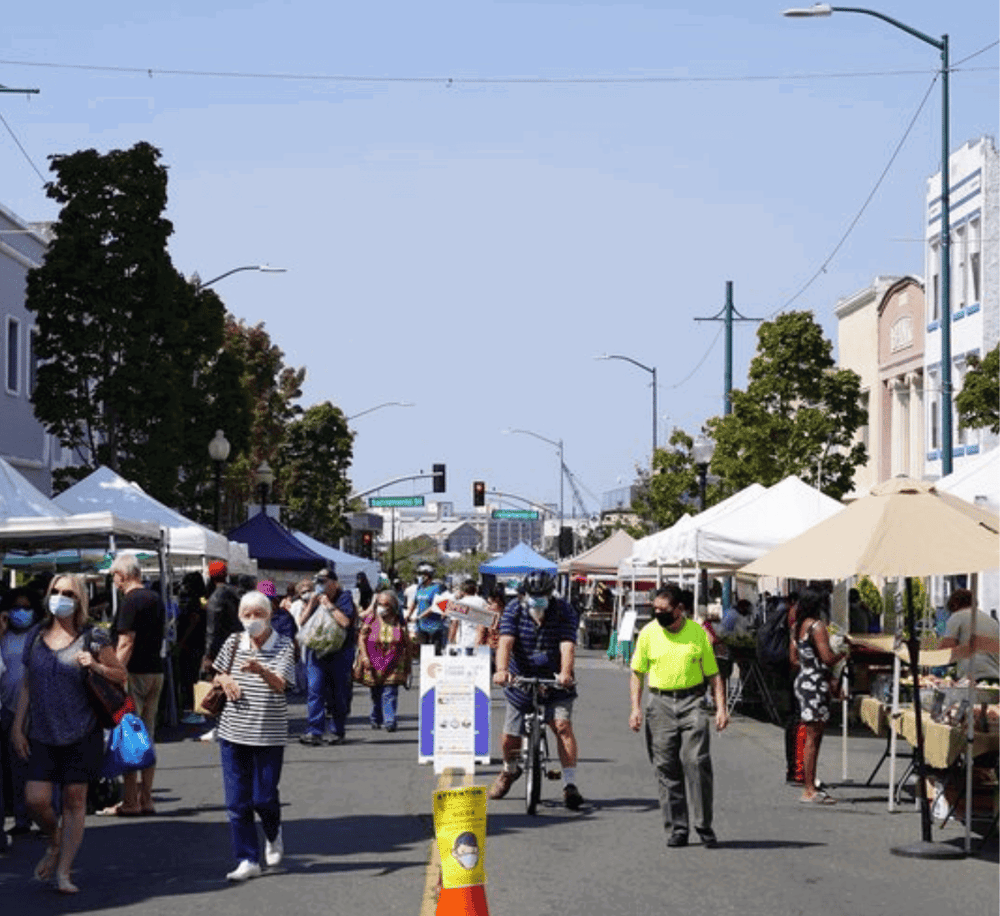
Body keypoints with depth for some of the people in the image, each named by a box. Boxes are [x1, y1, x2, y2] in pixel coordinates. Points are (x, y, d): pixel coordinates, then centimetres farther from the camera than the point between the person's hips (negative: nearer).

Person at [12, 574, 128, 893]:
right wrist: (18, 726, 9)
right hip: (42, 734, 3)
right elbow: (27, 684, 14)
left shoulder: (92, 638, -2)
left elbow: (121, 676, 4)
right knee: (36, 799, -6)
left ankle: (63, 873, 10)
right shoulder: (37, 636, 8)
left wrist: (95, 665, -15)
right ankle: (55, 843, 25)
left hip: (81, 734, -3)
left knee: (75, 801, 2)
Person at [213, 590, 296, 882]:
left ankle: (273, 835, 33)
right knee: (237, 800, 1)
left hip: (269, 734, -3)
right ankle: (247, 860, 9)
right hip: (233, 731, 3)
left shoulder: (284, 646, -6)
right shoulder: (233, 643, 5)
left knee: (264, 797, -1)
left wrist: (260, 670, -40)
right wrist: (225, 680, -5)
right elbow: (218, 675, 18)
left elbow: (280, 683, -20)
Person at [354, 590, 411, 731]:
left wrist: (407, 664, 9)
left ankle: (390, 721, -12)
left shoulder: (399, 621, 2)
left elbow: (407, 643, 8)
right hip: (374, 661, 1)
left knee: (390, 693, -11)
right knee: (376, 693, 10)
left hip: (393, 663, -1)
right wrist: (365, 656, -11)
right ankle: (375, 719, 29)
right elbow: (362, 637, 1)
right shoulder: (371, 618, 1)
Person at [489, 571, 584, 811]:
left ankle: (570, 784, -19)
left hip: (555, 683, -1)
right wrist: (501, 670, -42)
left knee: (562, 725, -22)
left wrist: (565, 673, -44)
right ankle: (510, 770, 39)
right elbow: (505, 642, -23)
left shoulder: (563, 611, -12)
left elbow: (567, 646, -25)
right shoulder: (514, 610, -10)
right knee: (510, 738, 6)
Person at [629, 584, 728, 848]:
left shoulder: (698, 633, 3)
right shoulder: (648, 633, 5)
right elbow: (637, 673, 11)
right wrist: (635, 707, 0)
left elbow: (713, 674, 9)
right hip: (660, 704, 1)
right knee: (666, 767, 1)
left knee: (697, 762, -11)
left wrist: (721, 707, 0)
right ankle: (677, 828, 8)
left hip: (692, 701, -1)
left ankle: (704, 826, -3)